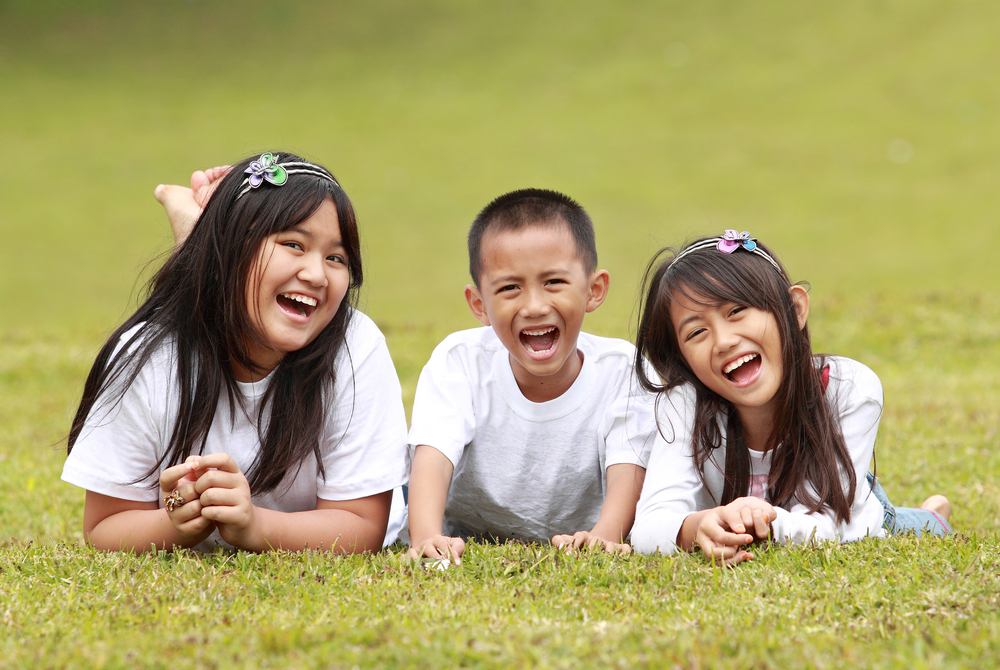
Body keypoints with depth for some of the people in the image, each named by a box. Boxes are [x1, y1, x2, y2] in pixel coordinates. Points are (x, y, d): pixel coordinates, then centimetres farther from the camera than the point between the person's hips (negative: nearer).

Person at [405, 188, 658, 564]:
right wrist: (427, 538, -47)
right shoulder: (460, 362, -15)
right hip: (468, 545, -1)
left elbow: (627, 472, -25)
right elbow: (433, 457, -26)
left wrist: (604, 535, -48)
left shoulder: (621, 371, -15)